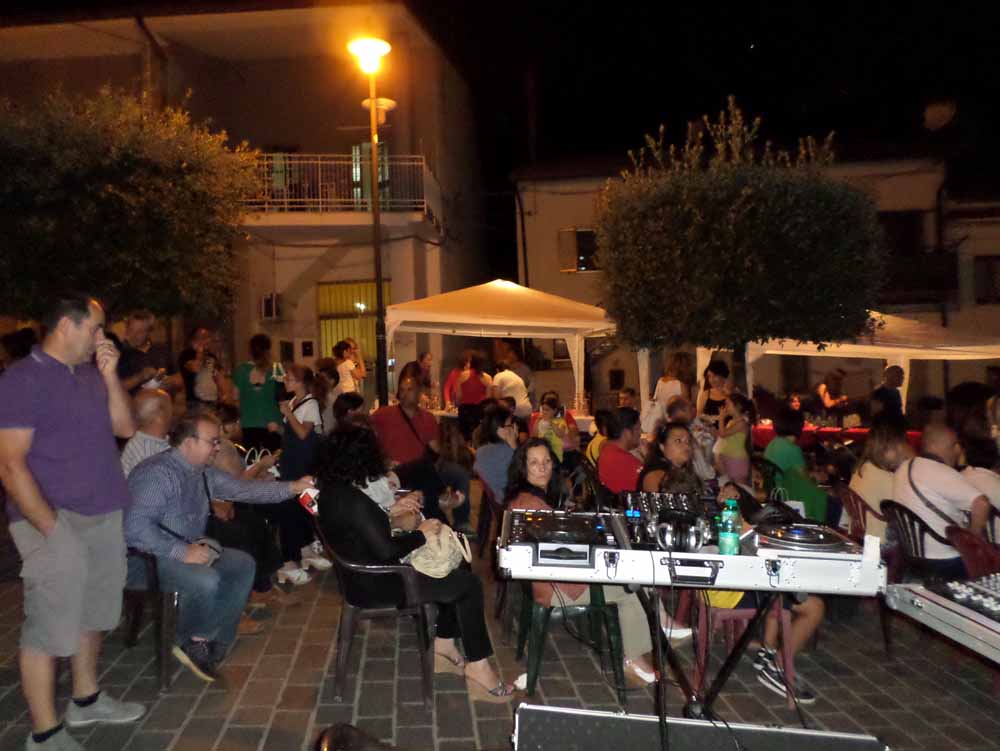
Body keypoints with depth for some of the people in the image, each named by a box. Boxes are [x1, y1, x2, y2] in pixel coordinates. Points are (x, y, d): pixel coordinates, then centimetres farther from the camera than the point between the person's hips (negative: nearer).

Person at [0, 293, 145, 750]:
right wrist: (53, 530, -18)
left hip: (103, 516, 7)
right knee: (49, 626, 1)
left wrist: (110, 375, -3)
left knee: (92, 613, 18)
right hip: (55, 520, -7)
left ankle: (86, 699, 34)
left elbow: (125, 427, 9)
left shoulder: (89, 374, 9)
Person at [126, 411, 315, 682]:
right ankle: (189, 643, -2)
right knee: (207, 580, -30)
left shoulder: (203, 472, 5)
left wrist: (291, 488, -1)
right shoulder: (157, 473, -22)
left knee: (243, 564, -1)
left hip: (189, 549, 9)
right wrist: (183, 552, -28)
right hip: (149, 558, -9)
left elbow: (242, 489, 8)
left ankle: (213, 640, 1)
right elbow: (136, 528, -31)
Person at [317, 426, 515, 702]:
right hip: (374, 585, -10)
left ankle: (443, 647, 19)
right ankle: (478, 669, 2)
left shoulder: (332, 491, 1)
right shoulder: (353, 501, -28)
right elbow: (385, 550, -27)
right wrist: (420, 535, -14)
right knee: (469, 584, -8)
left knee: (456, 569, 15)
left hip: (363, 574, 10)